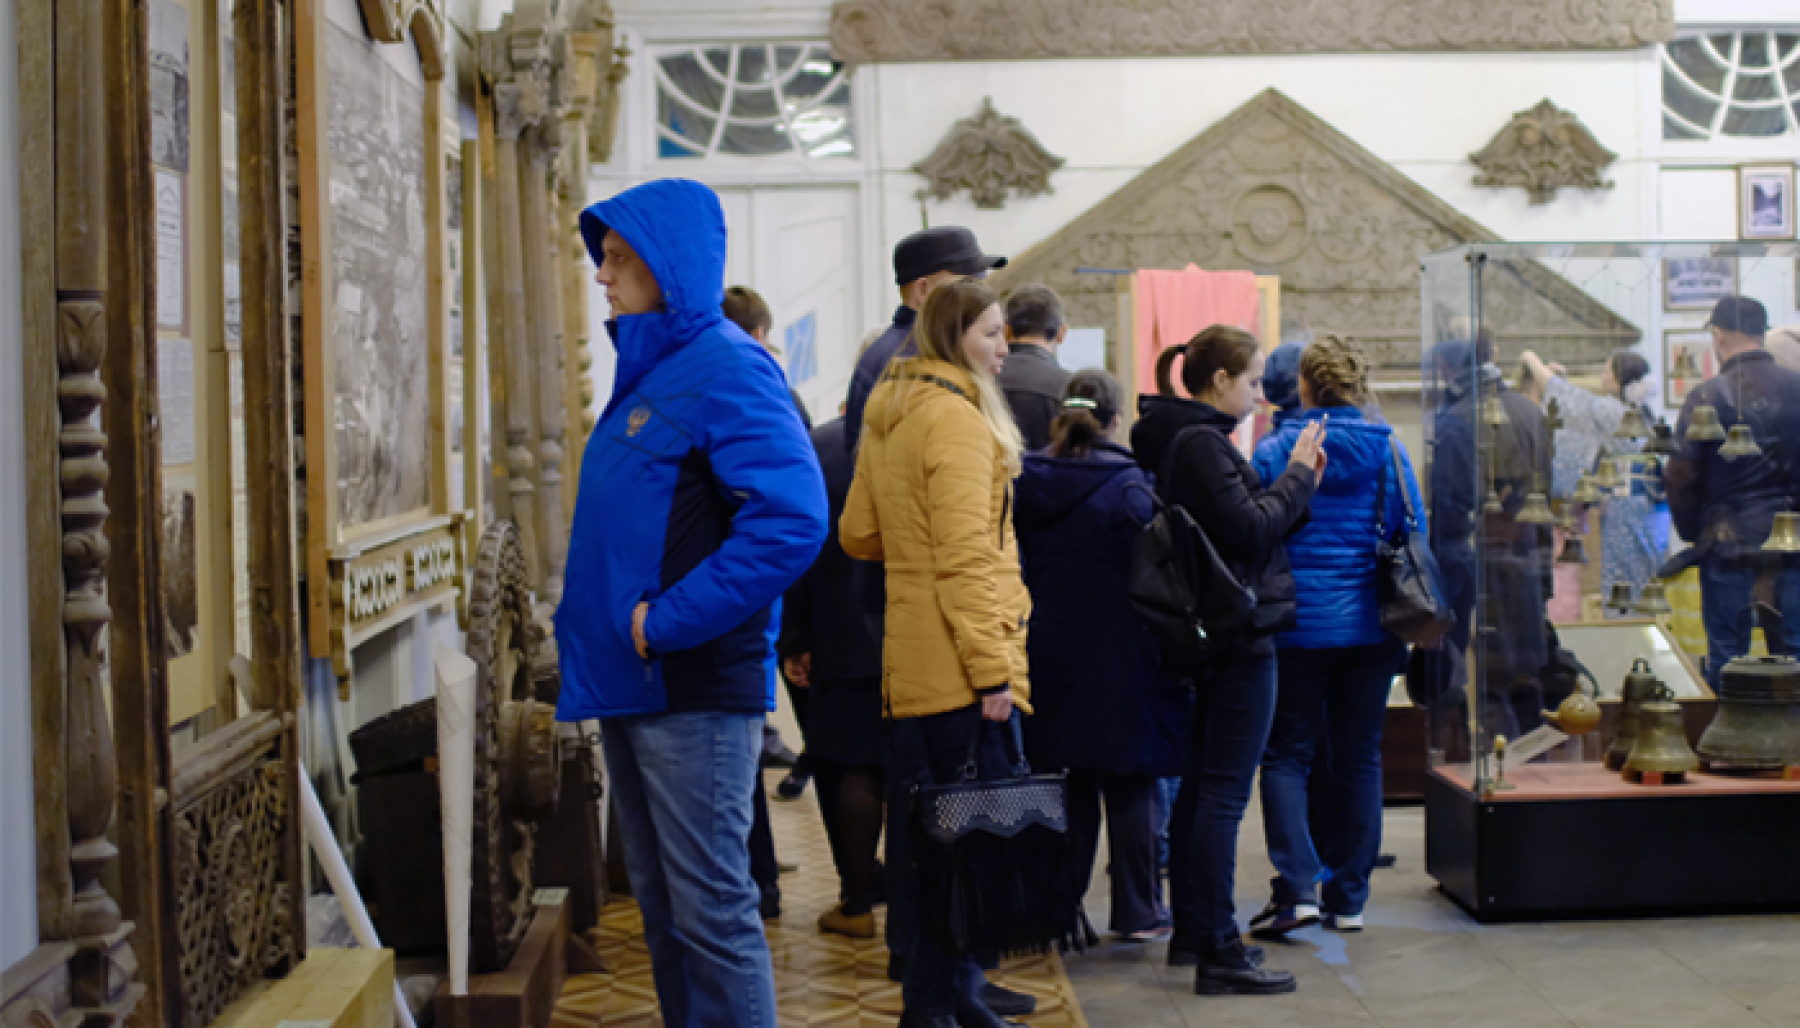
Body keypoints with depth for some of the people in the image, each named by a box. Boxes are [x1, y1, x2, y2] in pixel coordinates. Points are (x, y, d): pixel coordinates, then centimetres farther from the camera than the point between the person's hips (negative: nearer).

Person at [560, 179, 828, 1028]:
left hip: (694, 690, -9)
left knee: (710, 910, -4)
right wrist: (593, 624, 12)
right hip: (630, 686, 9)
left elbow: (791, 521, -24)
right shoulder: (644, 368, 15)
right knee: (662, 908, 16)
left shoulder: (726, 368, -12)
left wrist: (669, 621, -21)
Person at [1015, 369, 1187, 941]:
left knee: (1069, 784, 13)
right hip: (1118, 658, -4)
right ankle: (1137, 911, 10)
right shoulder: (1127, 487, -13)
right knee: (1131, 786, 5)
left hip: (1050, 654, 5)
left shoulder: (1027, 484, 1)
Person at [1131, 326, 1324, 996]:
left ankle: (1190, 932, 24)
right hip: (1239, 637, -11)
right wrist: (1299, 475, -8)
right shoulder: (1201, 442, -15)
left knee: (1198, 785, 15)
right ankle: (1219, 953, -5)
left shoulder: (1184, 440, 15)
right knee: (1224, 794, -8)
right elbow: (1249, 526, -20)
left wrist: (1299, 485, 8)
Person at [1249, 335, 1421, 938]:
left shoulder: (1273, 452, -5)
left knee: (1287, 754, 6)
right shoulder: (1389, 451, 1)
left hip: (1298, 625, -2)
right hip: (1371, 628, 3)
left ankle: (1297, 888, -8)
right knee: (1359, 758, 10)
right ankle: (1349, 898, 14)